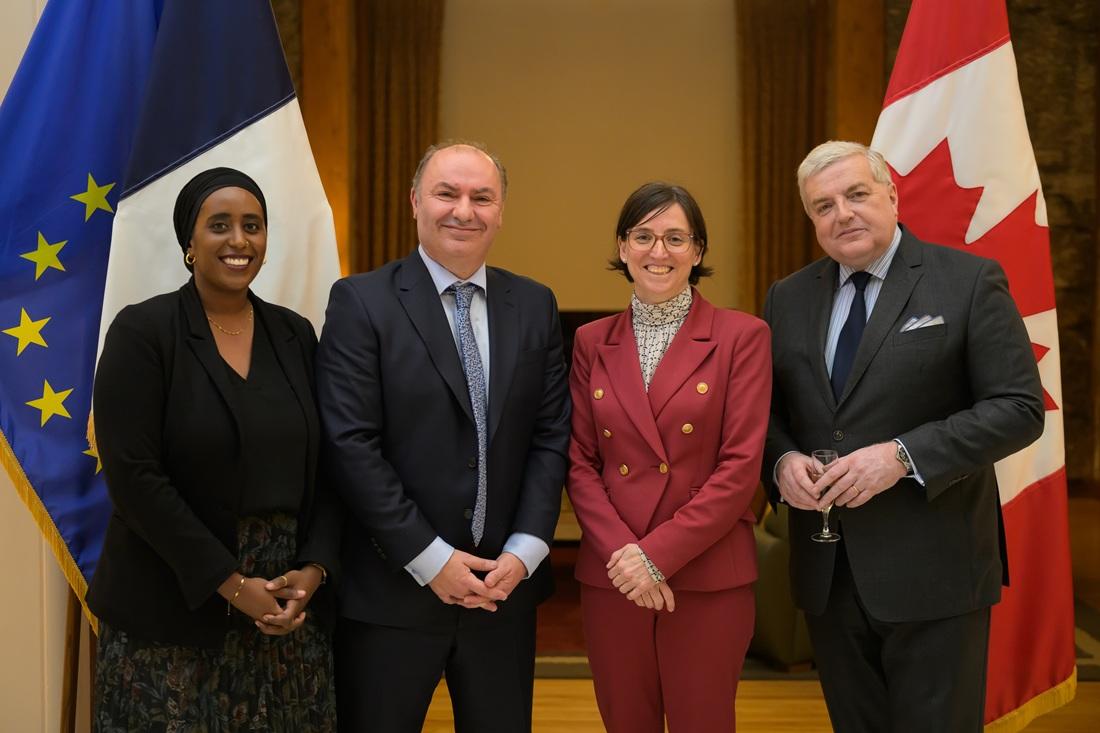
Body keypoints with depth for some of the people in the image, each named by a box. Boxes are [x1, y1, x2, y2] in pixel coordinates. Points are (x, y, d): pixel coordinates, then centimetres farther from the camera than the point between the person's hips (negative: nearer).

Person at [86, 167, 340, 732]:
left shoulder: (295, 335, 6)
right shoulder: (142, 331, -6)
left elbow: (325, 466, 6)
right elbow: (133, 477, -13)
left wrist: (312, 571, -8)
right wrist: (232, 584, -14)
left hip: (289, 606, 4)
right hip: (171, 611, -3)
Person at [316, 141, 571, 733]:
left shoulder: (535, 306, 6)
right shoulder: (361, 302, -6)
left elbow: (551, 436, 4)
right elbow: (351, 445, -12)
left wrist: (524, 550, -7)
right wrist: (430, 559, -14)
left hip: (505, 585, 4)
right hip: (391, 591, -3)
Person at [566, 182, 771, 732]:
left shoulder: (741, 336, -2)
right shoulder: (592, 342, 7)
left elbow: (741, 465, -8)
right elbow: (579, 463, 5)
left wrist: (657, 555, -13)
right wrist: (621, 552, -10)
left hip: (708, 577, -3)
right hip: (611, 577, 3)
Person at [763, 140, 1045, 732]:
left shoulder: (969, 281, -5)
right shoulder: (787, 299, 9)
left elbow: (1019, 409, -10)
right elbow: (765, 410, 13)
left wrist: (903, 456, -20)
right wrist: (782, 460, -9)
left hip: (930, 569, -4)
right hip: (825, 570, 4)